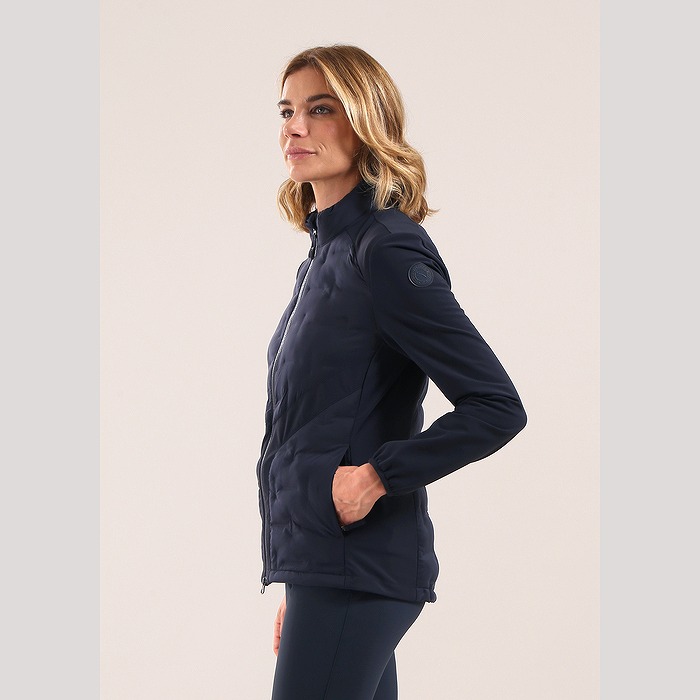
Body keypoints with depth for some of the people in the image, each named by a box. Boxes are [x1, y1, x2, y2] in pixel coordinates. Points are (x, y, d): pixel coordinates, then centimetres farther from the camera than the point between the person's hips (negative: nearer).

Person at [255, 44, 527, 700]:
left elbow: (497, 407, -17)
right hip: (323, 568, 9)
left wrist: (378, 475, -16)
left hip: (357, 566, -9)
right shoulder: (325, 255, 15)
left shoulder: (388, 252, -12)